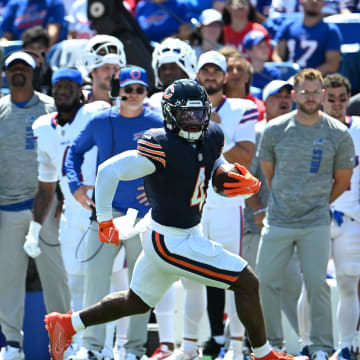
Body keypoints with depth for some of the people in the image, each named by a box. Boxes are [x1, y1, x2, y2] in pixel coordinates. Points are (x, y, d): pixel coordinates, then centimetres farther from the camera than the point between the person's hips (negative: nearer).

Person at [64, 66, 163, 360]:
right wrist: (75, 185, 5)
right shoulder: (100, 122, 5)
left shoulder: (157, 125, -1)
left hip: (144, 215, -1)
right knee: (95, 275, -10)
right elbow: (75, 151, 17)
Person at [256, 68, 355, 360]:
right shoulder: (275, 130, -1)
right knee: (266, 282, 2)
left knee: (317, 284, -2)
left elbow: (342, 179, 9)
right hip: (278, 221, 2)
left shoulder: (338, 135, -3)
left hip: (316, 224, -1)